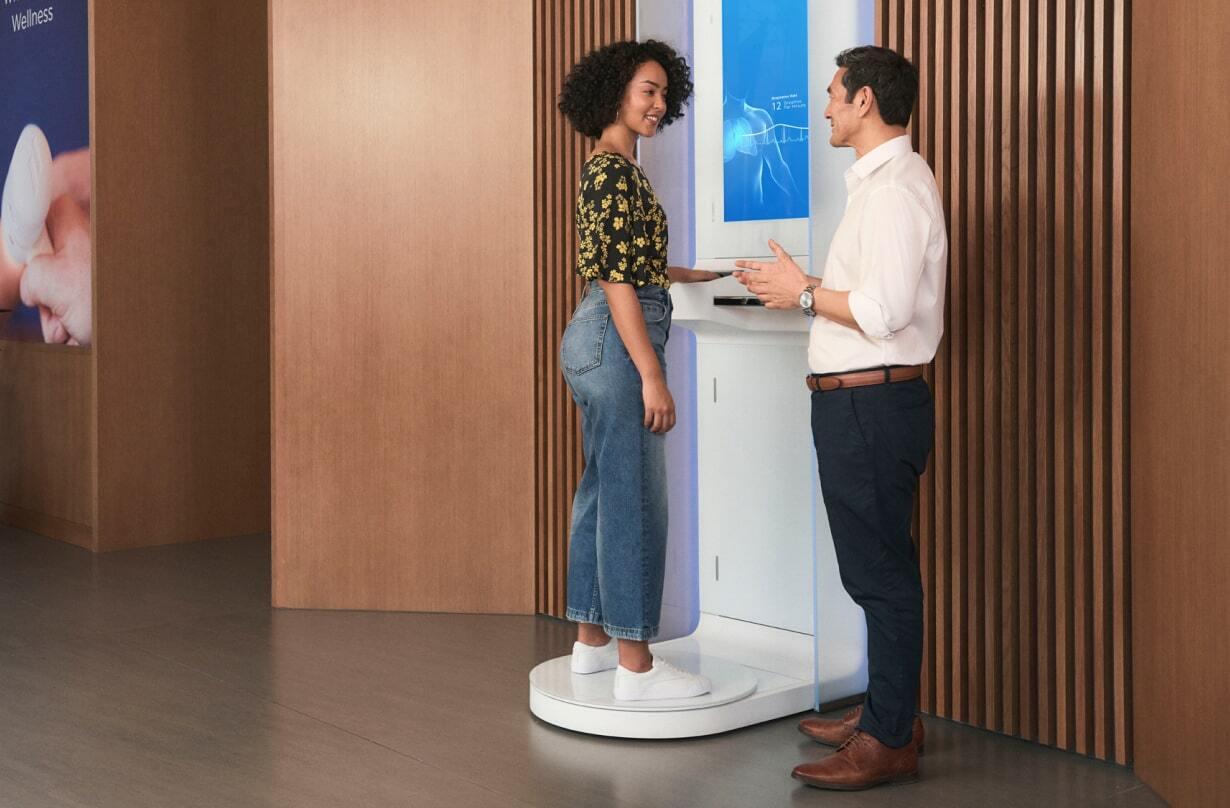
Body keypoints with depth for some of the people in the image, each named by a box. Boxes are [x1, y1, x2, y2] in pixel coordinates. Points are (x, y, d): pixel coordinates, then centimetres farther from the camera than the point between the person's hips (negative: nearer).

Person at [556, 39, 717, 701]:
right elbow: (618, 281, -20)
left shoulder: (612, 167, 16)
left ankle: (591, 639, 23)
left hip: (596, 339, 11)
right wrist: (652, 375, -22)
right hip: (617, 342, -11)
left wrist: (691, 276, 36)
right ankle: (635, 666, 0)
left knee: (602, 491, 14)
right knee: (634, 501, -6)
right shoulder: (614, 172, -15)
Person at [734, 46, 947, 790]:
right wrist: (806, 289, 10)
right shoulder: (882, 181, 16)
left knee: (880, 571, -4)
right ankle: (885, 714, 29)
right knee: (883, 568, 17)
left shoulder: (895, 187, -16)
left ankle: (890, 742, 5)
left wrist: (804, 294, -13)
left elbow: (884, 310, -25)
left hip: (870, 403, -11)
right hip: (865, 400, 11)